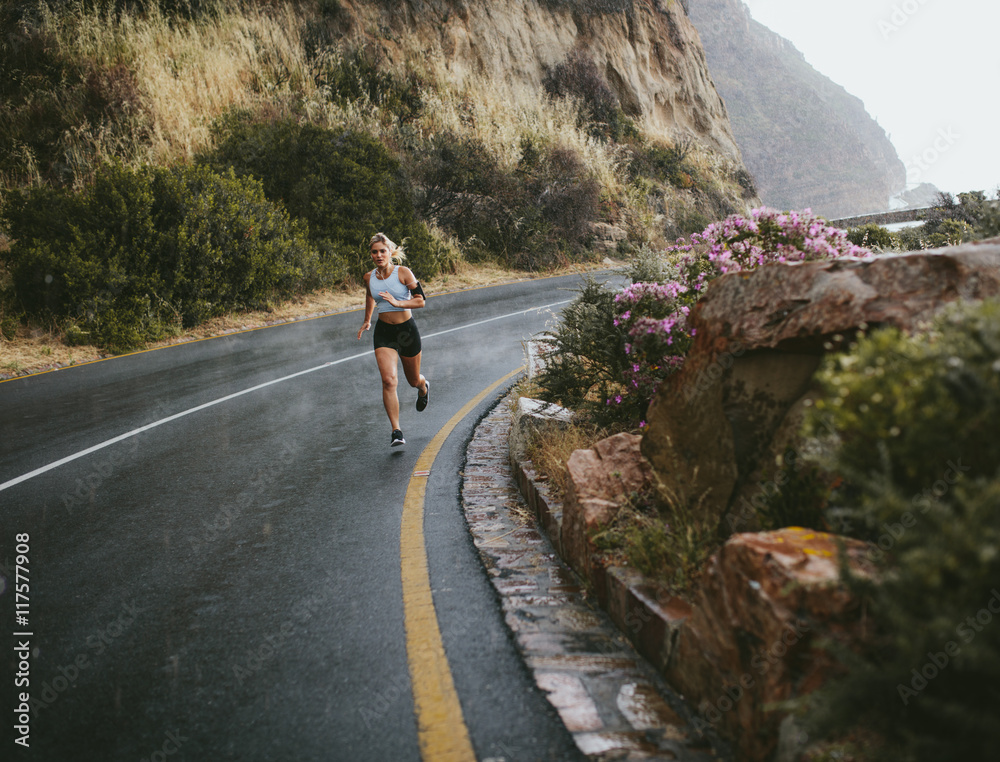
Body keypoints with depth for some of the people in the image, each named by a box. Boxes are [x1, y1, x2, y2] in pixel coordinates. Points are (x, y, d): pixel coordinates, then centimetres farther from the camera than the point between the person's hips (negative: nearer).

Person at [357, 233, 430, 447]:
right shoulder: (369, 277, 1)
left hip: (407, 330, -2)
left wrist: (397, 303, -25)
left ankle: (424, 387, 57)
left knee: (413, 380, 17)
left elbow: (421, 300, -11)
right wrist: (367, 321, 34)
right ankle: (396, 432, -15)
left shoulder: (403, 273, -10)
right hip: (383, 332, 2)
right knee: (388, 381, -17)